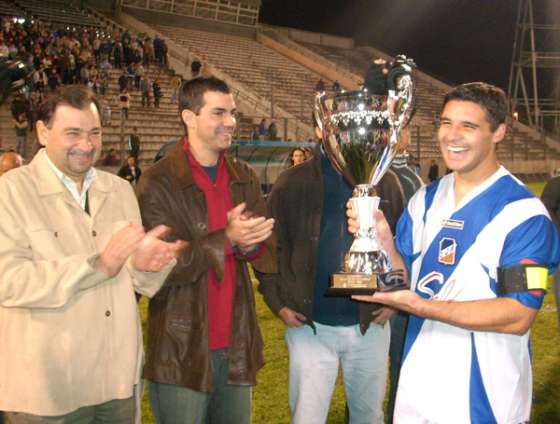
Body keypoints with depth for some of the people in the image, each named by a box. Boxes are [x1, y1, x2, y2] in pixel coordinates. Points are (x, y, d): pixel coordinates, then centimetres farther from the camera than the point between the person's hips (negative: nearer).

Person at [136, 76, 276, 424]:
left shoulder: (244, 177, 7)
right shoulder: (158, 183, -10)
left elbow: (269, 255, 4)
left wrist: (250, 245, -19)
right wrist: (227, 239, -24)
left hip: (237, 345, 5)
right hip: (182, 352, -5)